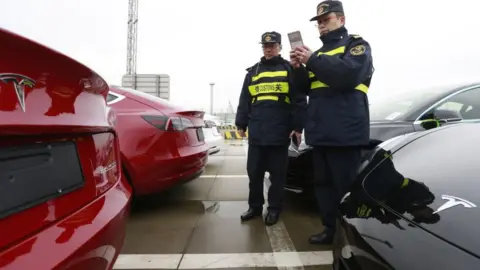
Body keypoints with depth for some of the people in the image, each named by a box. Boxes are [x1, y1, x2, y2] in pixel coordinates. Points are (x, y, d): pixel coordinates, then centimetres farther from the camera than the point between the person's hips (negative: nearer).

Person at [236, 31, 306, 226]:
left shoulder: (289, 69, 6)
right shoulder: (253, 71, 17)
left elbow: (299, 100, 0)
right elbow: (244, 100, 17)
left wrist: (298, 126, -7)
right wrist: (241, 123, 12)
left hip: (280, 132, -3)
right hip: (256, 132, 4)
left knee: (277, 174, 5)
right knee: (254, 172, 8)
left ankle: (274, 208, 18)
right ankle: (255, 206, 22)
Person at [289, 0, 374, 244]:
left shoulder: (357, 45, 4)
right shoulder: (319, 53, 24)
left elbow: (349, 74, -18)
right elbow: (305, 87, 18)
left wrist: (312, 60, -16)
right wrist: (299, 68, -1)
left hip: (345, 131, -7)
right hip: (320, 131, 7)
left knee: (346, 185, -4)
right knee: (323, 183, 10)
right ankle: (331, 229, 23)